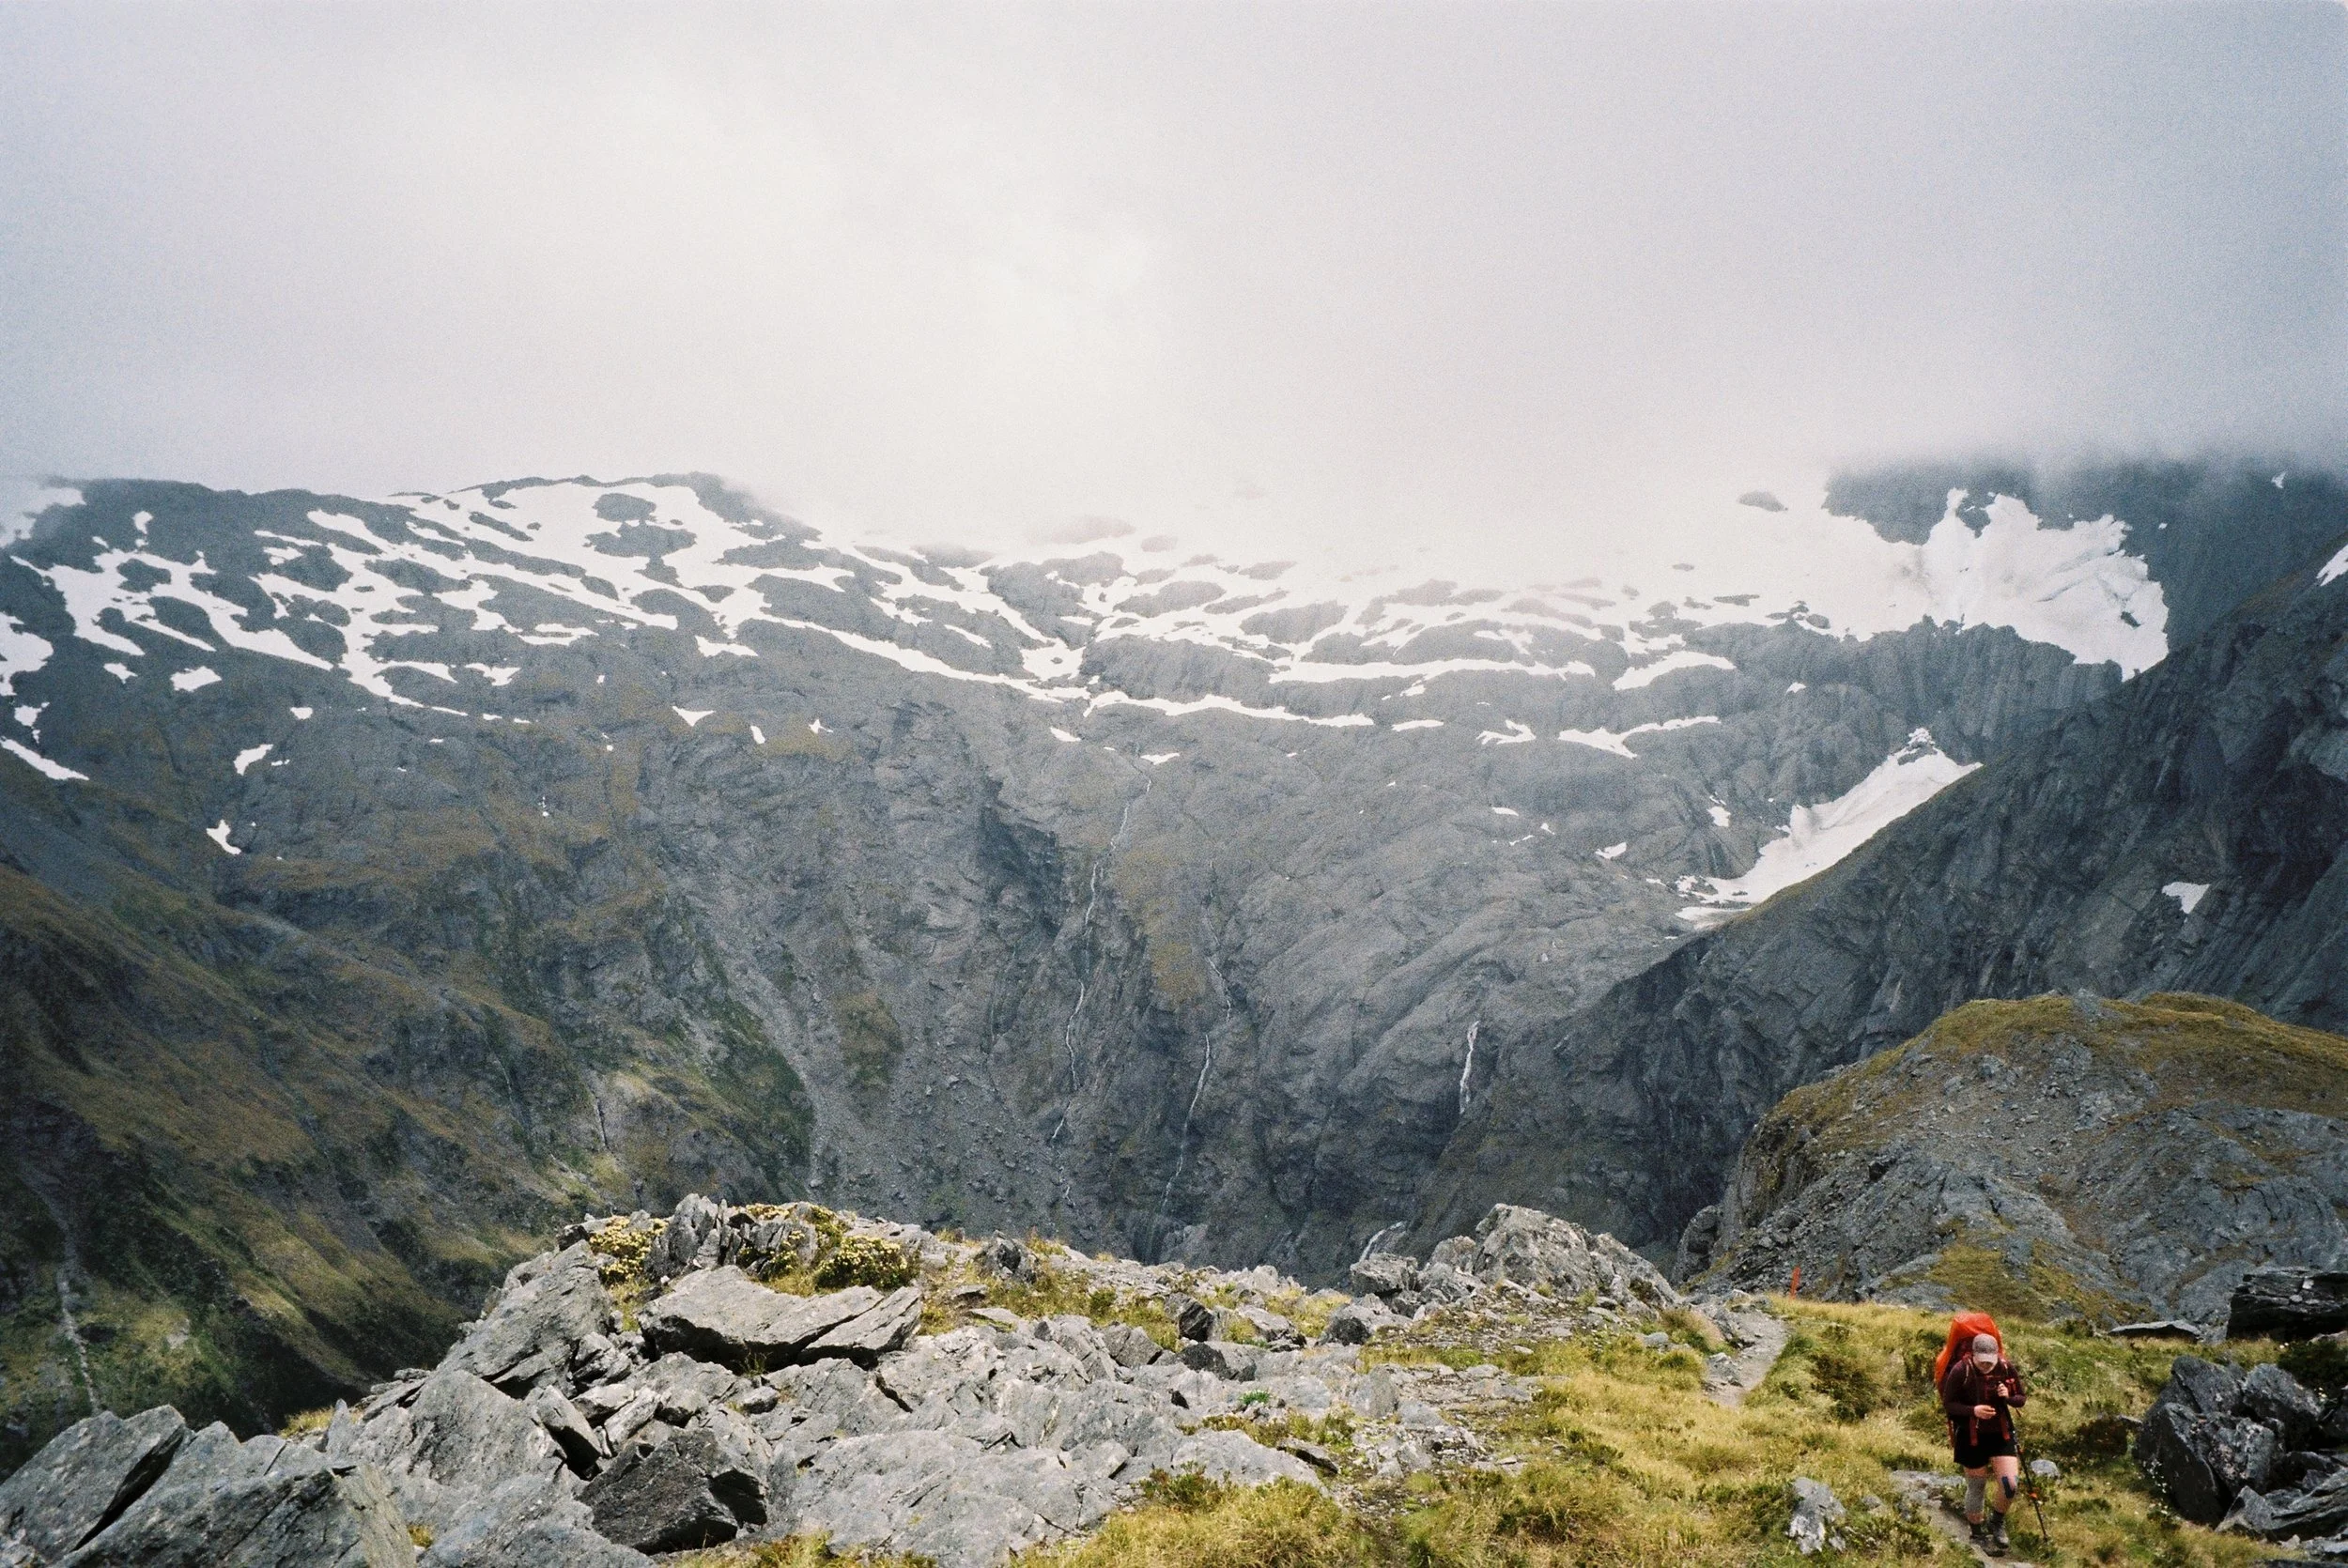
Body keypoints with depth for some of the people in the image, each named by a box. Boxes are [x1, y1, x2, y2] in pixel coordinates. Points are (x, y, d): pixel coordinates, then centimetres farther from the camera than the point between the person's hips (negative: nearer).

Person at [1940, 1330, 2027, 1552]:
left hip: (2001, 1434, 3)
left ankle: (1996, 1523, 20)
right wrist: (1973, 1410, -28)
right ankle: (1978, 1535, 28)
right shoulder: (1960, 1371, -19)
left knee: (2011, 1483, -8)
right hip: (1971, 1437, -3)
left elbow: (2021, 1398, 3)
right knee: (1976, 1488, 7)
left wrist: (2009, 1397, -20)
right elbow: (1948, 1404, -12)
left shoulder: (2006, 1368, -9)